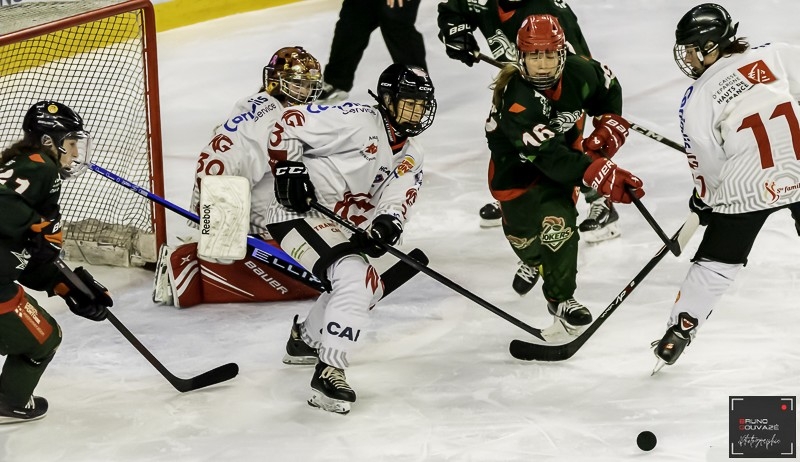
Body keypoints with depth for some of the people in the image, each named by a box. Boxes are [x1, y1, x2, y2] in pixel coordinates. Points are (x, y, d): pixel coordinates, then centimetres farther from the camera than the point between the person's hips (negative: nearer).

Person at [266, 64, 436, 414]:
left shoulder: (409, 161, 11)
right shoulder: (357, 120, -14)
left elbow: (396, 201, -5)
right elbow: (290, 122, -14)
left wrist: (387, 223, -27)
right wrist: (288, 169, -22)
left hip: (339, 226, 10)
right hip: (300, 212, -10)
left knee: (370, 286, 23)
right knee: (355, 278, -25)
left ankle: (304, 340, 41)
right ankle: (329, 373, -26)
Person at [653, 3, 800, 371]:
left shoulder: (698, 100, -2)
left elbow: (707, 165, 2)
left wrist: (703, 201, 19)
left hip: (746, 188, -2)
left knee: (716, 261, 12)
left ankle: (680, 329, 15)